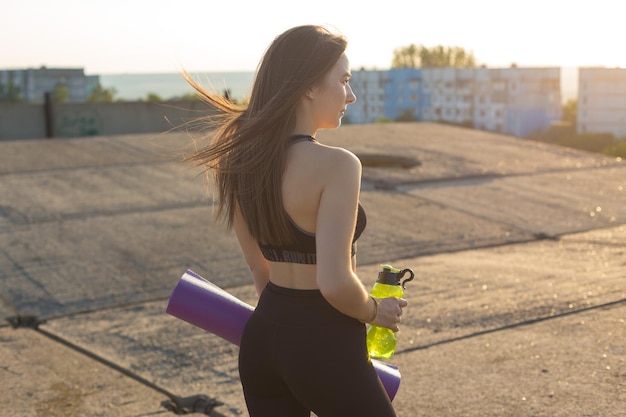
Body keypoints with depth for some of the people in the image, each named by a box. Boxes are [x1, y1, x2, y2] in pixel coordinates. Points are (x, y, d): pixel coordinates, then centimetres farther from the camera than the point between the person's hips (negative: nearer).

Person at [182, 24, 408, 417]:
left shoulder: (243, 158, 2)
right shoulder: (335, 164, -21)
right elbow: (335, 283, -27)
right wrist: (374, 311, -6)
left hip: (263, 336, 7)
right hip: (324, 347, -7)